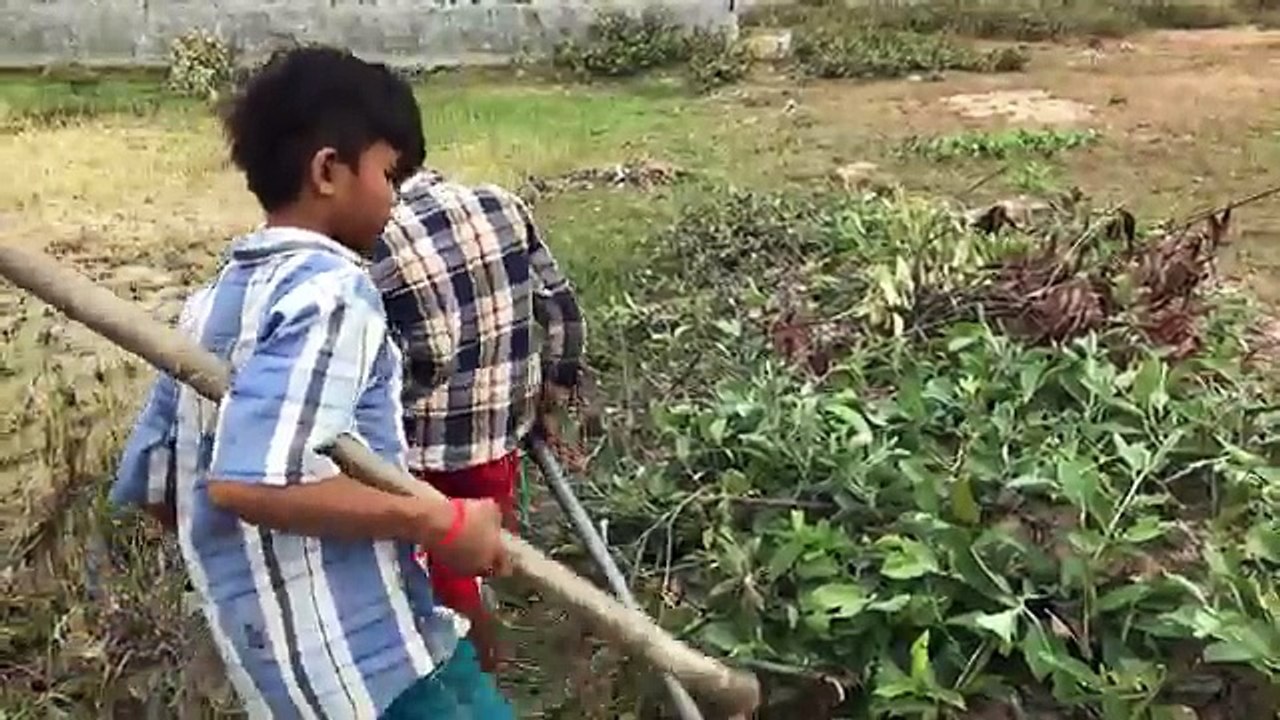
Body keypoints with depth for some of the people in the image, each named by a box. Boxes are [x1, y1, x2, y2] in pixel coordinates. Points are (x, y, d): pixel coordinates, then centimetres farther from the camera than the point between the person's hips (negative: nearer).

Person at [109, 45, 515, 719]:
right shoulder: (331, 290, -17)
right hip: (367, 661, -9)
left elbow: (147, 483, 16)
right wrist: (441, 521, -21)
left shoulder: (213, 303, 11)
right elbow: (248, 480, -29)